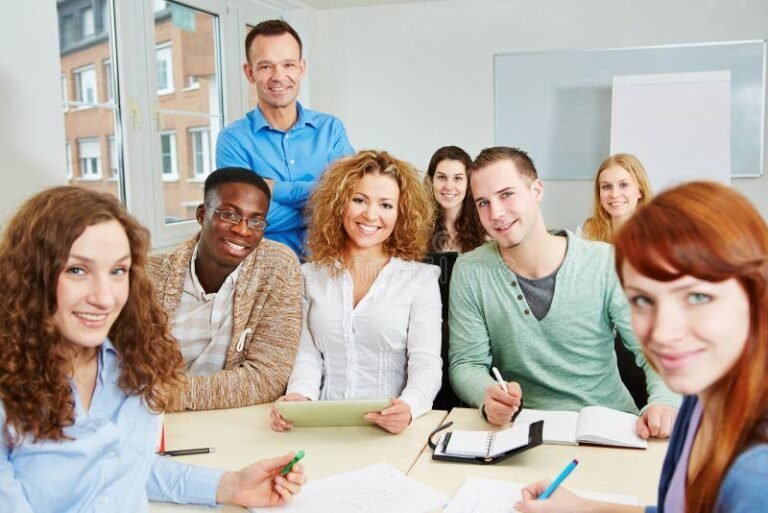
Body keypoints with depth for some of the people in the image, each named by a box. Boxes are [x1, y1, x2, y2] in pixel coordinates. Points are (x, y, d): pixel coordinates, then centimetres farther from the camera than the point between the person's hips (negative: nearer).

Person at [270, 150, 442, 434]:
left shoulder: (420, 279, 4)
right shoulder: (310, 276, 12)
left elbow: (426, 363, -4)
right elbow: (307, 354, 7)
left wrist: (409, 406, -25)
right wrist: (299, 396, -15)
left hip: (390, 431, -2)